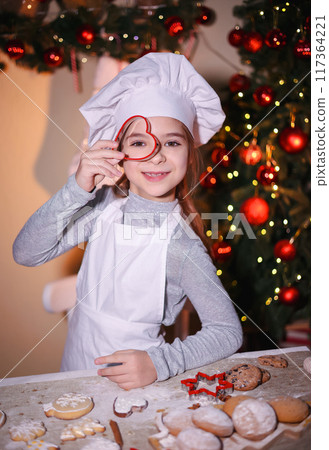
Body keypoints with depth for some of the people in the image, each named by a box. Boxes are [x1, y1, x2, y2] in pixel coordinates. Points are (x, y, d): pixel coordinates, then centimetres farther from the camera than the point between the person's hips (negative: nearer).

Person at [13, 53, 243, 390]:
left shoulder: (183, 247, -18)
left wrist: (160, 362, -25)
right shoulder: (104, 204, -7)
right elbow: (26, 253, -12)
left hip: (130, 383, -2)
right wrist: (77, 189, -22)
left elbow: (228, 331, -12)